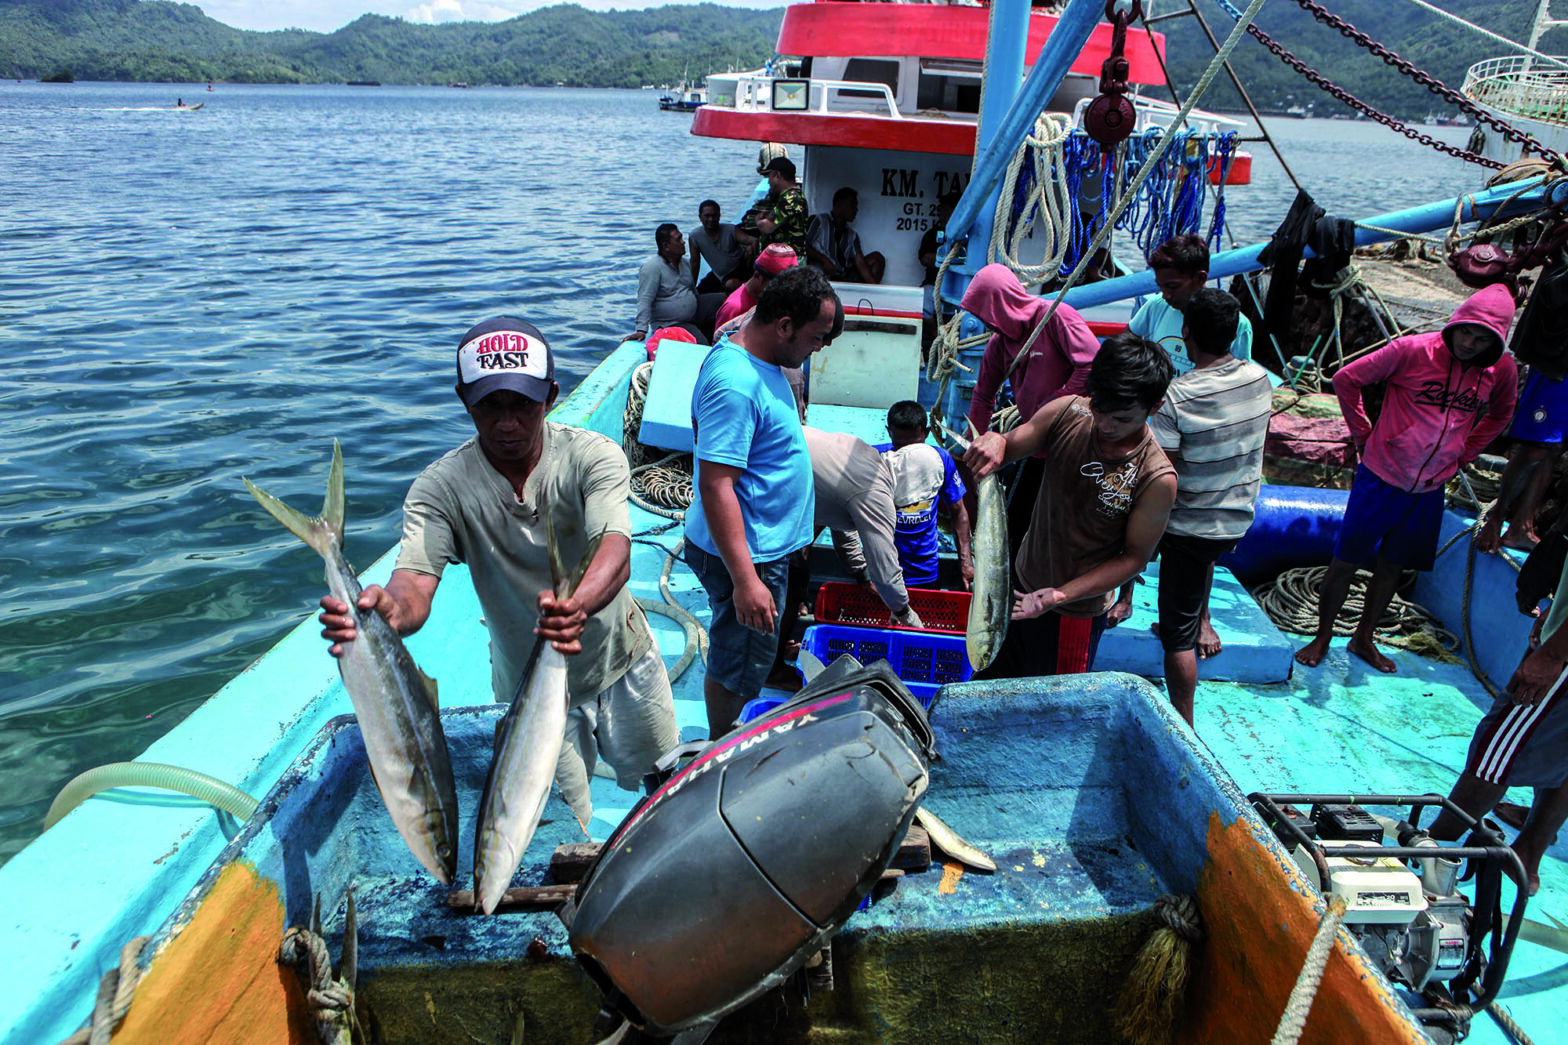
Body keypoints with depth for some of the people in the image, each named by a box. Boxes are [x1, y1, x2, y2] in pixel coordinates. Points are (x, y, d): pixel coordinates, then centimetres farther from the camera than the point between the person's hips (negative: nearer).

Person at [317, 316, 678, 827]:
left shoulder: (593, 455, -21)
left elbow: (616, 552, -37)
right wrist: (389, 609, -59)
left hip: (623, 660, 1)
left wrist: (577, 604, -61)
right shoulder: (441, 487, -20)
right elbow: (415, 583, -33)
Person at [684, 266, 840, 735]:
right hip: (746, 555, -10)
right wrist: (745, 580, -32)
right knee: (739, 666, 8)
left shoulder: (757, 359, 5)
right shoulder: (736, 384, -28)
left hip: (766, 543, 10)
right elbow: (716, 486, -31)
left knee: (739, 658, 25)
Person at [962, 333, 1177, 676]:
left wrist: (1061, 595, -26)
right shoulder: (1067, 412, -15)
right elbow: (1010, 446, -7)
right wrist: (994, 441, -33)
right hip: (1022, 581, 5)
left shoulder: (1157, 480, -26)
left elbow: (1134, 557, -16)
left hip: (1077, 612, -4)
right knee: (991, 678, 25)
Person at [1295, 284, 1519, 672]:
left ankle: (1363, 639, 31)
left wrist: (1462, 456, 10)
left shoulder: (1502, 371, -4)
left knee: (1391, 567, 15)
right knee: (1346, 561, 3)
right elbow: (1346, 379, -7)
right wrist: (1363, 436, -4)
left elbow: (1500, 415, 19)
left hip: (1429, 490, 4)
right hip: (1382, 478, -4)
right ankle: (1322, 638, 19)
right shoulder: (1412, 350, -16)